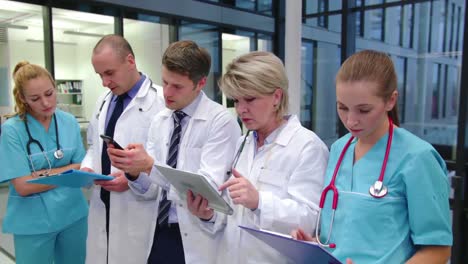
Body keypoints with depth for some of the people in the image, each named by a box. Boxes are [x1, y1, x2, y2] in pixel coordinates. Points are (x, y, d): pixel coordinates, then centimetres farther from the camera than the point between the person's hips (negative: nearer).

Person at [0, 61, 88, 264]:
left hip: (73, 214, 4)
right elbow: (23, 186, -15)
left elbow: (81, 168, -1)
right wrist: (67, 174, -13)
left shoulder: (69, 122, -2)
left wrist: (45, 174, -17)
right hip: (33, 222, -3)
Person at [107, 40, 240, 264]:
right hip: (159, 234, 5)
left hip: (198, 240, -5)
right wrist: (134, 171, -17)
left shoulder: (221, 121, -13)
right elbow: (152, 190, 4)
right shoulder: (159, 121, 5)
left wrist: (150, 165, -29)